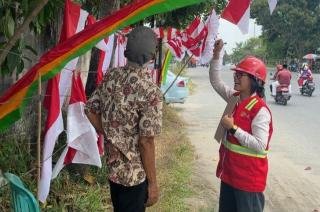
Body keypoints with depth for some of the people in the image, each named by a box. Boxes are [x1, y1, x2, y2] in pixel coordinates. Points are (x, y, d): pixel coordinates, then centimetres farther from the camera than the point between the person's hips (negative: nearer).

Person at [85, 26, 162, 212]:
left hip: (112, 165, 7)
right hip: (135, 172, -6)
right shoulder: (151, 91, -24)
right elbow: (146, 142, -23)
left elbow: (91, 111, 4)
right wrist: (153, 183, -14)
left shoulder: (111, 76, -4)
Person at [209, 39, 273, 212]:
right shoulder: (234, 98, 2)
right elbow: (215, 81, 12)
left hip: (249, 177, -8)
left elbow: (260, 145, -27)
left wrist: (233, 128, -26)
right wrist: (216, 54, 1)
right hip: (229, 171, 8)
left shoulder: (260, 110, -22)